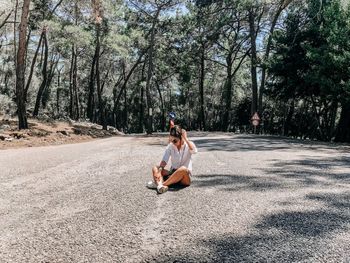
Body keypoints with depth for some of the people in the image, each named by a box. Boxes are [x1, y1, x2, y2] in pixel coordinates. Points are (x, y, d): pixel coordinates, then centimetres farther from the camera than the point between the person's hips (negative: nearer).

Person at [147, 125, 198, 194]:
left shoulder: (189, 145, -5)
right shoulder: (170, 146, 3)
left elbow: (194, 151, -29)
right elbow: (164, 161, -9)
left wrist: (186, 138, -21)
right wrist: (159, 171, -27)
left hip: (185, 178, -4)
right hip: (172, 174, 4)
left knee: (183, 169, -36)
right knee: (155, 168, -15)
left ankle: (161, 184, -36)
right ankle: (161, 186, -45)